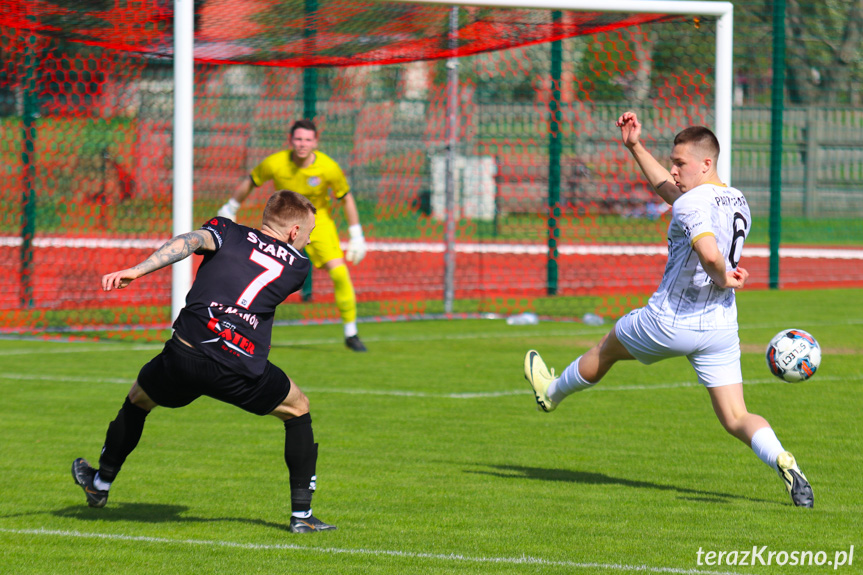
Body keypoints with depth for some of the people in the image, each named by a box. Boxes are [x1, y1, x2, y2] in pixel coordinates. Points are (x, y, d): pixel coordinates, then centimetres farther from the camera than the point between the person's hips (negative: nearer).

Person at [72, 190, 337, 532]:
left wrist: (137, 270, -16)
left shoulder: (229, 233, 14)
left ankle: (100, 485, 47)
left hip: (186, 357, 1)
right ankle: (302, 514, 19)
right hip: (243, 371, -1)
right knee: (298, 410, 27)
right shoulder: (298, 264, 15)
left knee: (139, 399, 32)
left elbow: (191, 240, -6)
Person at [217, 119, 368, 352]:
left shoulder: (328, 167, -23)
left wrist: (356, 236, -5)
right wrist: (230, 209, 8)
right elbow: (250, 182, -3)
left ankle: (351, 334, -4)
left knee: (339, 273, -16)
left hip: (318, 221, 0)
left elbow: (347, 198, -7)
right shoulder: (276, 164, -23)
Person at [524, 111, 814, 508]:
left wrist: (724, 278, -16)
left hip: (670, 322, -6)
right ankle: (781, 460, -27)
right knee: (736, 419, 1)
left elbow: (709, 254, -37)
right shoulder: (738, 203, 10)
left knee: (609, 347, 25)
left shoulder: (692, 204, -18)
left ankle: (552, 392, 50)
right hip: (721, 327, 6)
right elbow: (669, 190, 25)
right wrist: (636, 147, 25)